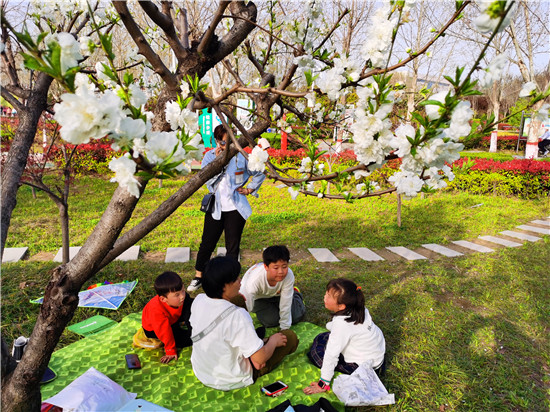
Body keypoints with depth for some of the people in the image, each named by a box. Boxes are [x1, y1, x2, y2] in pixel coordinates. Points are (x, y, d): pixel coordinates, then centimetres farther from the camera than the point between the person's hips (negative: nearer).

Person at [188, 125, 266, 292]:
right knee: (207, 243, 6)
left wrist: (249, 189, 3)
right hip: (215, 207, 1)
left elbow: (260, 174, 10)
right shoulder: (209, 156, 0)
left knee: (233, 246, 7)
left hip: (235, 209, -1)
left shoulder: (241, 156, -4)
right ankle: (198, 277, 24)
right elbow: (206, 179, -12)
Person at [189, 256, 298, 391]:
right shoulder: (237, 316, -36)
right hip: (231, 382, -6)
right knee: (290, 337, 5)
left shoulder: (198, 300, -15)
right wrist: (273, 341, -8)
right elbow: (260, 358, -28)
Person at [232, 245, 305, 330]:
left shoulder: (289, 276, -38)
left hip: (277, 293, 2)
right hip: (258, 297, -1)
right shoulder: (255, 279, -43)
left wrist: (284, 329, -16)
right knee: (270, 321, -14)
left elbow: (285, 305, -26)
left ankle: (295, 293, 28)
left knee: (297, 316, -2)